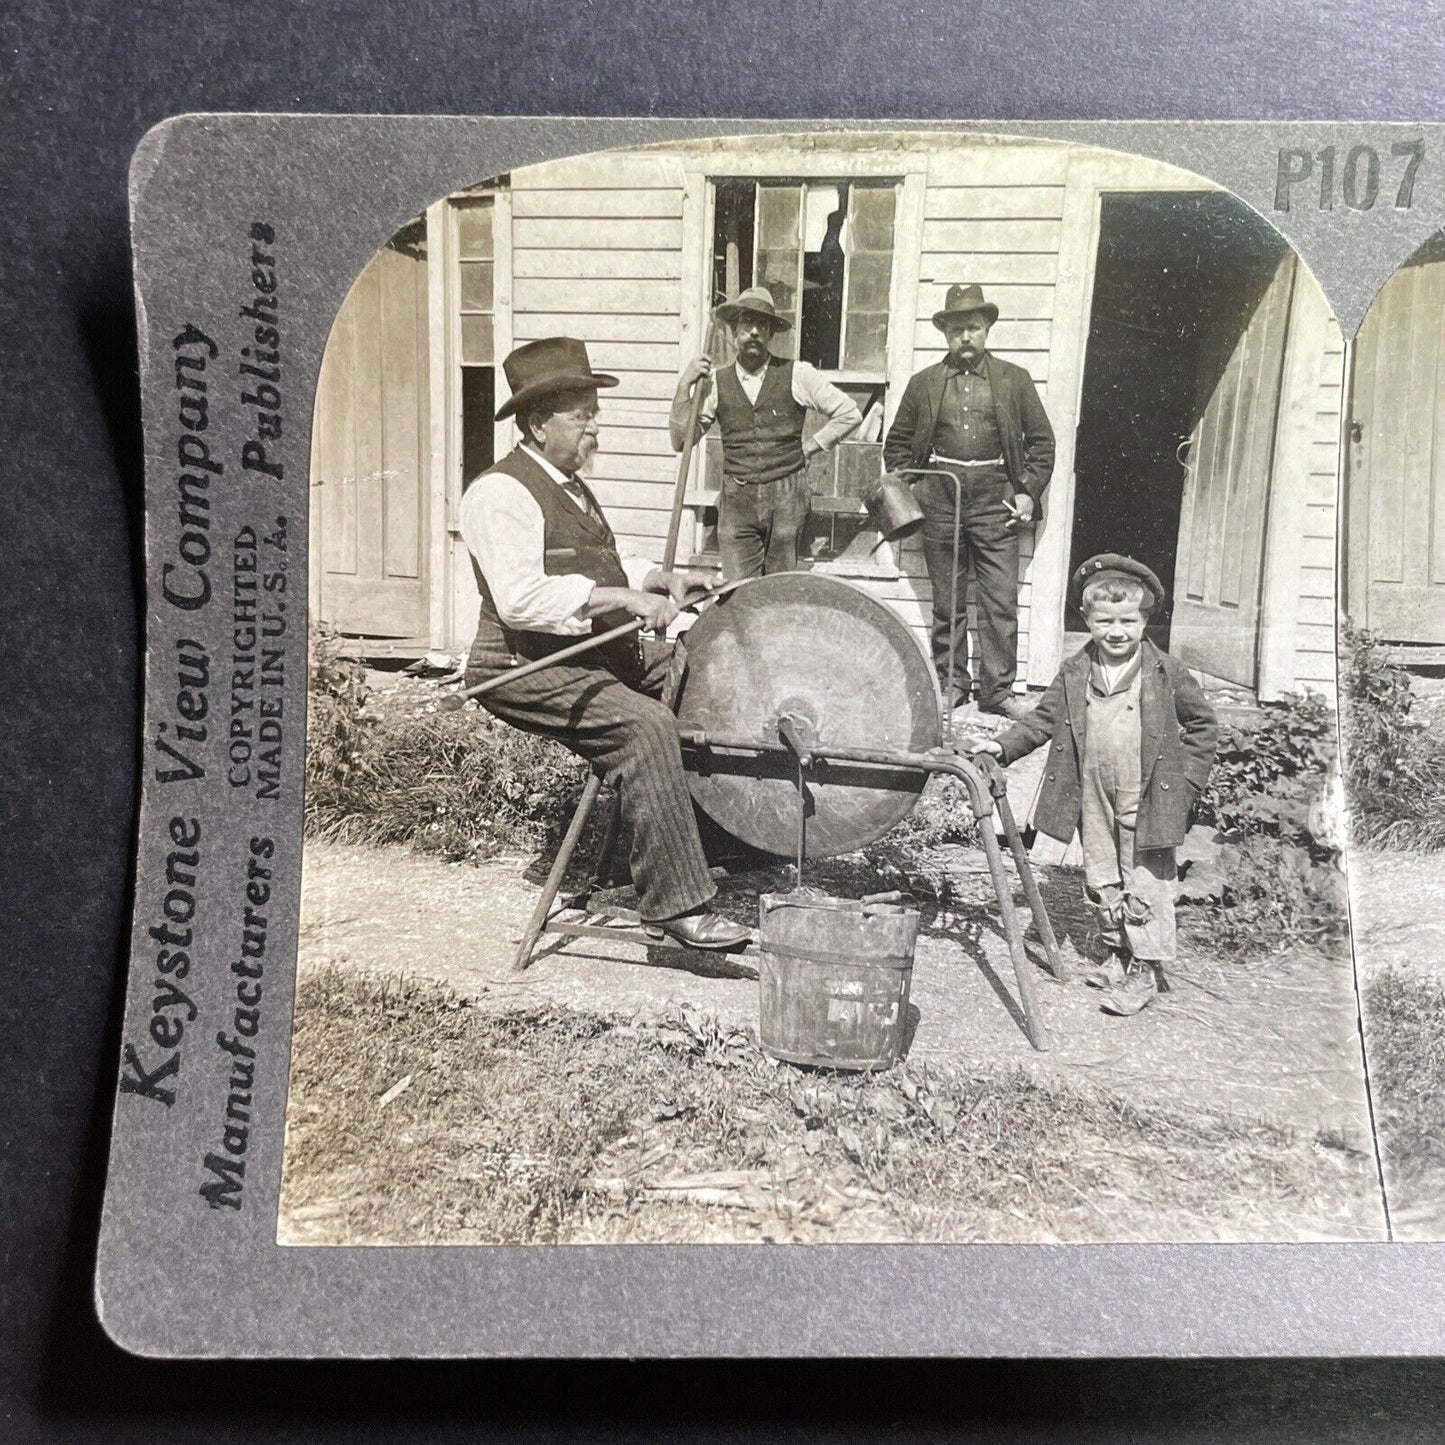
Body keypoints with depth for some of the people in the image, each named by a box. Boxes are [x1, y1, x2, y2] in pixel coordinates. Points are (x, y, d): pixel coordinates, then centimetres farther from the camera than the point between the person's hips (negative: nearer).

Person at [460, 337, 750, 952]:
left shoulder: (569, 485, 18)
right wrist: (624, 598, -27)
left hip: (602, 654, 10)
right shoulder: (500, 492, -14)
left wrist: (654, 577, 10)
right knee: (646, 725, -30)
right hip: (529, 671, -10)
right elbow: (519, 598, -27)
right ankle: (676, 904, -25)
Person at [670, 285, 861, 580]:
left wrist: (809, 447, 5)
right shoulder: (716, 382, 6)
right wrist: (685, 386, -5)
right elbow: (681, 441, 4)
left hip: (786, 497, -1)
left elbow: (849, 413, 8)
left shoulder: (797, 375, 2)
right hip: (736, 500, 1)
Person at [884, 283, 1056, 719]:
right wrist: (905, 490, 4)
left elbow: (1041, 441, 10)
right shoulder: (924, 384, 10)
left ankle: (998, 690, 4)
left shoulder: (1015, 380, 8)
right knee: (946, 601, 8)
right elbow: (897, 442, 16)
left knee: (1001, 601, -3)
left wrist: (1029, 492, 0)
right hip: (939, 498, 1)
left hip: (995, 498, -1)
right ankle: (949, 683, 18)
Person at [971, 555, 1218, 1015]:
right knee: (1101, 882, 16)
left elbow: (1203, 723, 2)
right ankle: (1116, 952, 34)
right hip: (1094, 803, 4)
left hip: (1147, 803, -4)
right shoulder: (1074, 674, 2)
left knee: (1144, 886, 1)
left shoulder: (1167, 673, -7)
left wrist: (1188, 778, -3)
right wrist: (1003, 745, -8)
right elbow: (1044, 718, 6)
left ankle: (1143, 969, 14)